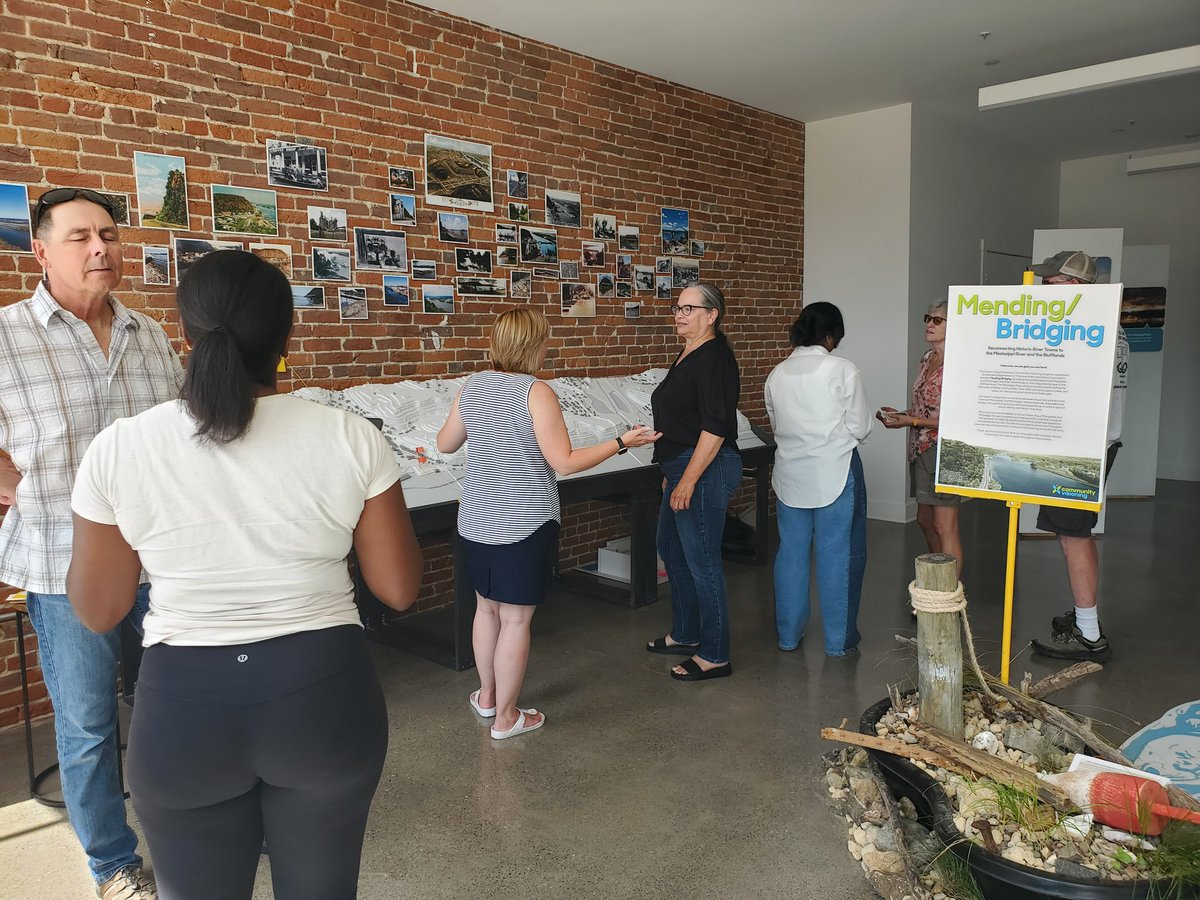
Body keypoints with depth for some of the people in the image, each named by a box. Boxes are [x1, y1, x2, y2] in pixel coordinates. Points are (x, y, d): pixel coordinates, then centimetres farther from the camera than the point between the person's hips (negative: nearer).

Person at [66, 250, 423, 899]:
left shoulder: (119, 447, -8)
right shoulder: (351, 438, -11)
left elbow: (97, 611, 2)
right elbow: (399, 590, -5)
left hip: (183, 706, 1)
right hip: (322, 696, 0)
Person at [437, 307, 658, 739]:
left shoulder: (472, 386, 2)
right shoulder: (536, 392, -17)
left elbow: (445, 444, 14)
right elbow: (565, 462, -18)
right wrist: (622, 443, -9)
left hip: (475, 521, 7)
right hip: (524, 525, -6)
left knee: (486, 606, 21)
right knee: (516, 619, 6)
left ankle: (487, 695, 38)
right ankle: (506, 717, 19)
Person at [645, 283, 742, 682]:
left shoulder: (714, 358, -16)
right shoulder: (688, 355, 15)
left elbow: (715, 427, -22)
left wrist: (688, 480, -23)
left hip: (705, 470, -11)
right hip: (682, 469, 11)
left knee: (702, 562, -3)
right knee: (671, 550, 20)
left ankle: (714, 656, 10)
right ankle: (685, 634, 35)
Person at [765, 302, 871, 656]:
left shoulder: (777, 374, 3)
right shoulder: (843, 371, -10)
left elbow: (776, 425, 10)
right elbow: (860, 428, -7)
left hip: (791, 475, 4)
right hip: (835, 473, -4)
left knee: (791, 553, 13)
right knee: (836, 555, 6)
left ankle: (788, 634, 23)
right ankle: (838, 640, 16)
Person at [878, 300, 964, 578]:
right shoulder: (927, 358, 12)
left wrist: (911, 421, -19)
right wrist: (899, 414, 6)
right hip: (921, 449, 9)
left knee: (944, 526, -6)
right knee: (925, 520, 15)